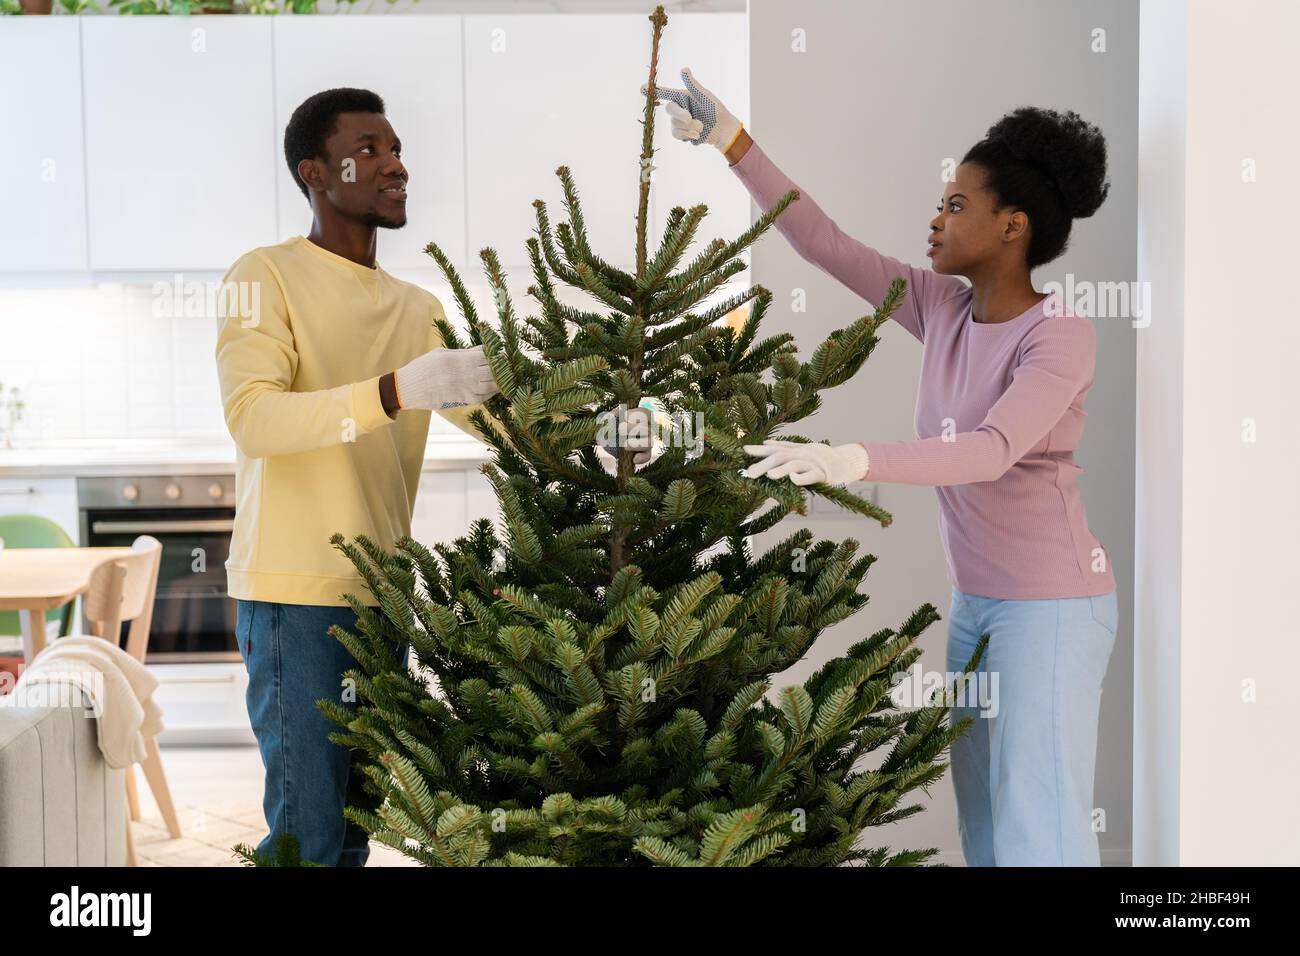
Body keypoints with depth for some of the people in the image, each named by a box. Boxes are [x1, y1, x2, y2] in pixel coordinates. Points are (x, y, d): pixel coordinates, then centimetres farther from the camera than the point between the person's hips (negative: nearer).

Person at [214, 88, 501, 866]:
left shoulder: (418, 307, 14)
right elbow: (253, 419, -20)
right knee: (308, 829, -6)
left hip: (384, 593, 7)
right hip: (296, 593, -6)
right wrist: (397, 390, -32)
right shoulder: (267, 276, -6)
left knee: (361, 817, 11)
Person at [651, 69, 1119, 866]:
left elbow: (994, 451, -31)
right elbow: (825, 243, 5)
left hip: (1053, 602, -7)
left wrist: (856, 461, -45)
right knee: (982, 817, 11)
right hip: (974, 598, 7)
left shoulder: (1062, 335, -17)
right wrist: (732, 142, -1)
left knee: (1040, 826, -5)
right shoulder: (942, 308, 3)